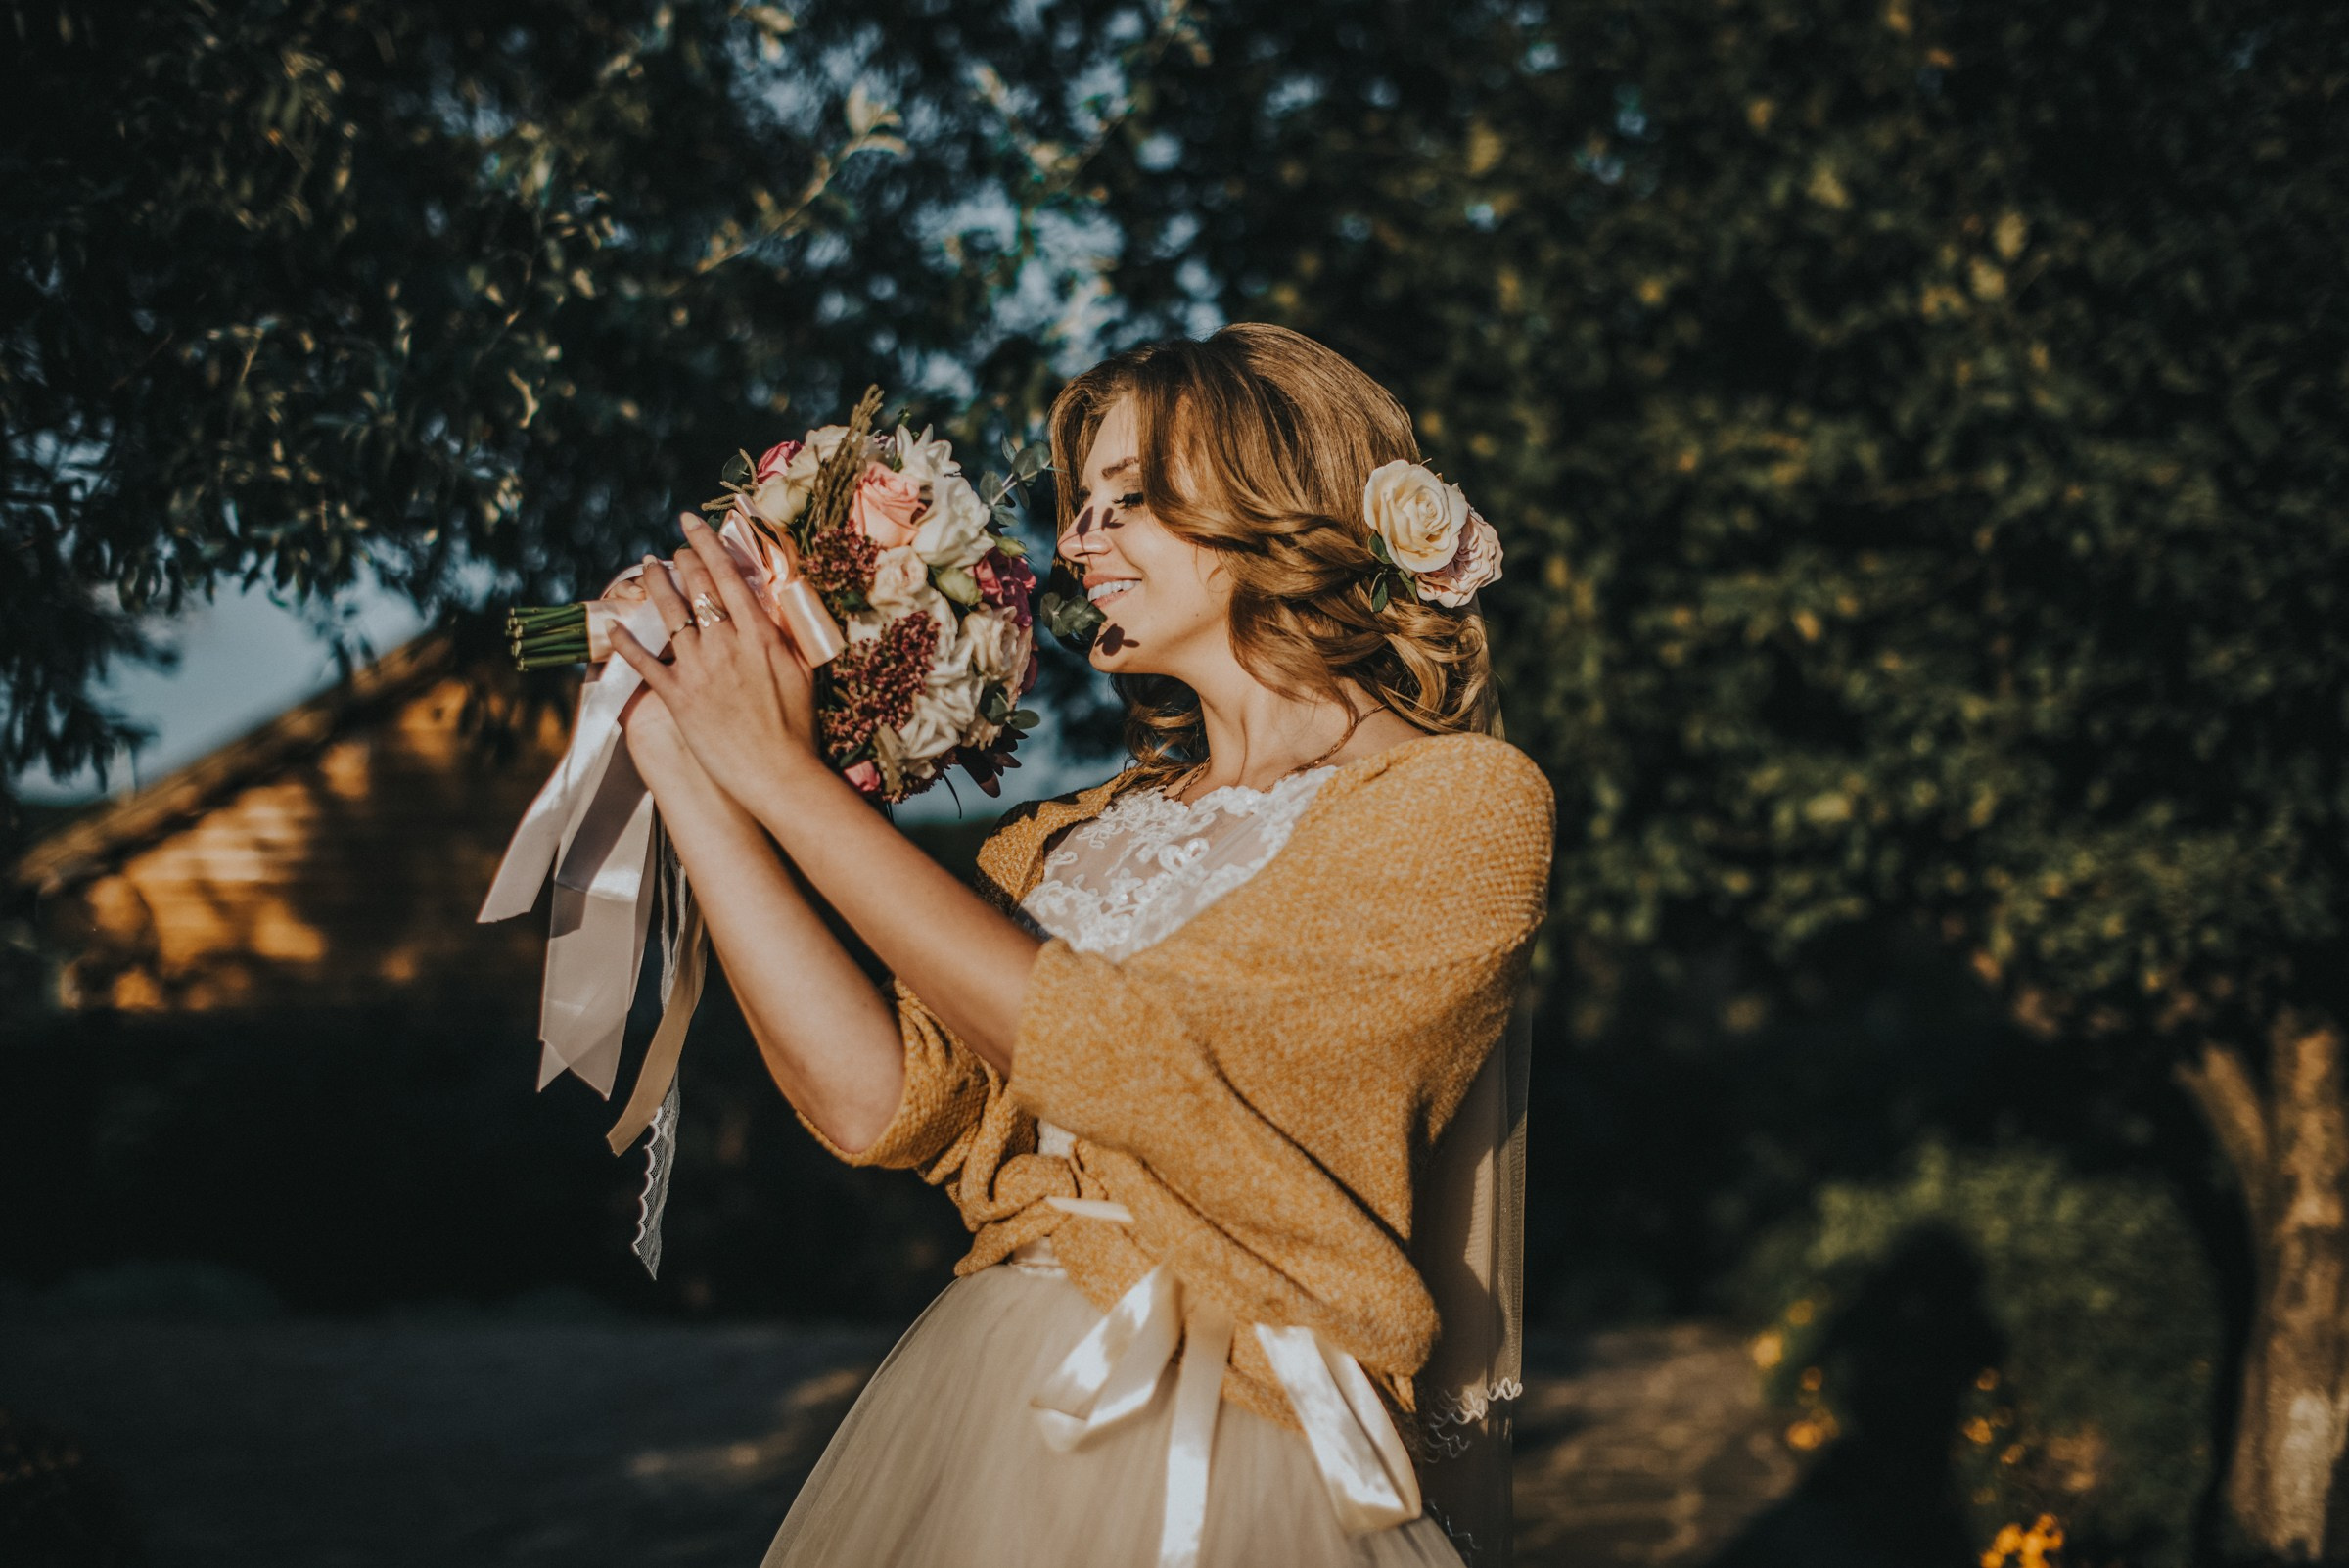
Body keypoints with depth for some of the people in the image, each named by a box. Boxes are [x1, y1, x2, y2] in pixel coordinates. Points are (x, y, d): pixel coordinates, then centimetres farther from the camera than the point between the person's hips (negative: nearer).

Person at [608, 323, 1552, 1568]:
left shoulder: (1461, 806, -8)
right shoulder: (1091, 835, 11)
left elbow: (1113, 1049, -17)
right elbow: (880, 1100, 0)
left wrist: (785, 774, -10)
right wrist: (686, 769, 3)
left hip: (1220, 1465, -5)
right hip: (981, 1410, 5)